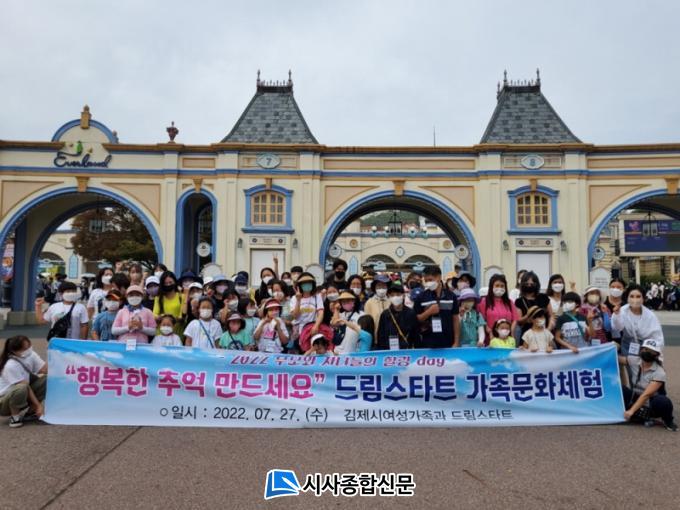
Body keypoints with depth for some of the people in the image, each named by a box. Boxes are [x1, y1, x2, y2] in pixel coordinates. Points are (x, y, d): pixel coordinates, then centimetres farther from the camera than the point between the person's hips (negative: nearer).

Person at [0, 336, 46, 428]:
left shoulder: (31, 355, -8)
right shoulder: (11, 366, -28)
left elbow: (46, 370, -13)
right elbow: (25, 387, -26)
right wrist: (38, 405, -23)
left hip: (23, 396, 7)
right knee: (22, 388, -38)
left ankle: (29, 411, 1)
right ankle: (15, 416, -10)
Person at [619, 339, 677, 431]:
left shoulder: (659, 373, -21)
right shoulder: (634, 361, -7)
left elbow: (646, 395, -27)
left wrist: (631, 411, -32)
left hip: (652, 406, -4)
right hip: (636, 399, 4)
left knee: (663, 401, -38)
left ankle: (668, 421, -2)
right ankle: (644, 417, -11)